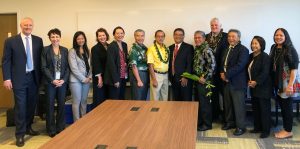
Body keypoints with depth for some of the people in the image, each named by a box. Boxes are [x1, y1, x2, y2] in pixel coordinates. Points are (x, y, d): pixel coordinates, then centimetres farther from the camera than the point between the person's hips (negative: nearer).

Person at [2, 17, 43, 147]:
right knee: (20, 106, -1)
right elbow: (6, 61, -3)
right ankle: (20, 134, 9)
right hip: (19, 78, -3)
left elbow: (40, 59, 8)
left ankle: (28, 127, 30)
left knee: (31, 104, 12)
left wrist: (41, 76, 5)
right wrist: (7, 78, -9)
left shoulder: (38, 40, 5)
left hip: (34, 77, 3)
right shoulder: (10, 41, -2)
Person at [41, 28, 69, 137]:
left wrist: (64, 79, -8)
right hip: (50, 82, -2)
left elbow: (67, 67, 5)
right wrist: (52, 80, -13)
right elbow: (44, 67, -5)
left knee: (61, 105, 7)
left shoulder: (65, 50, 8)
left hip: (62, 81, 3)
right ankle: (51, 130, 15)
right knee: (50, 106, 4)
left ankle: (61, 128, 20)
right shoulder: (45, 50, 0)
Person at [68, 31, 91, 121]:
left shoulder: (87, 51, 11)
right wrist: (83, 79, -11)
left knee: (84, 101, 11)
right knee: (77, 101, 1)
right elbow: (73, 68, -12)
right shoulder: (72, 51, -7)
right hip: (76, 80, -5)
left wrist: (90, 77, -1)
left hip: (86, 80, 5)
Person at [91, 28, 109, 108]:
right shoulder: (95, 48, -6)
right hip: (99, 77, -5)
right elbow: (95, 63, -10)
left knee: (106, 98, 9)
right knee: (99, 99, 0)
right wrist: (99, 77, -15)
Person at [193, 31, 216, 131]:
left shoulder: (206, 49, -15)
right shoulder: (196, 49, 11)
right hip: (197, 80, 8)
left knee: (204, 103, 2)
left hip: (204, 81, -8)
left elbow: (212, 64, -22)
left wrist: (205, 77, -19)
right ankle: (199, 122, 28)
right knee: (198, 102, 15)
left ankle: (207, 124, 15)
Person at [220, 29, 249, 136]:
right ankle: (230, 122, 29)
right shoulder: (227, 49, 16)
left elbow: (239, 65, -20)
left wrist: (226, 75, -20)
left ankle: (240, 127, 10)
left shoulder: (243, 50, -10)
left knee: (239, 105, 0)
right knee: (227, 104, 14)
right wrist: (222, 73, -2)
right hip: (226, 81, 7)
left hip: (237, 82, -7)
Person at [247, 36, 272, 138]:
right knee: (255, 109, 13)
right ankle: (257, 127, 24)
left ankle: (266, 130, 8)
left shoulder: (265, 57, -13)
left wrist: (256, 82, -20)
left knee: (264, 109, -1)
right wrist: (249, 81, 2)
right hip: (253, 87, 8)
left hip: (263, 87, -8)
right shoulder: (251, 56, 11)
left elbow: (265, 72, -20)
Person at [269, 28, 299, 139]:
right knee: (281, 106, 12)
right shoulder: (274, 48, 7)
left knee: (287, 106, 3)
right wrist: (273, 82, 8)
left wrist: (290, 85, -21)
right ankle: (285, 128, 24)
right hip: (277, 83, 6)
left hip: (286, 83, -6)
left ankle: (288, 131, 14)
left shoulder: (290, 50, -11)